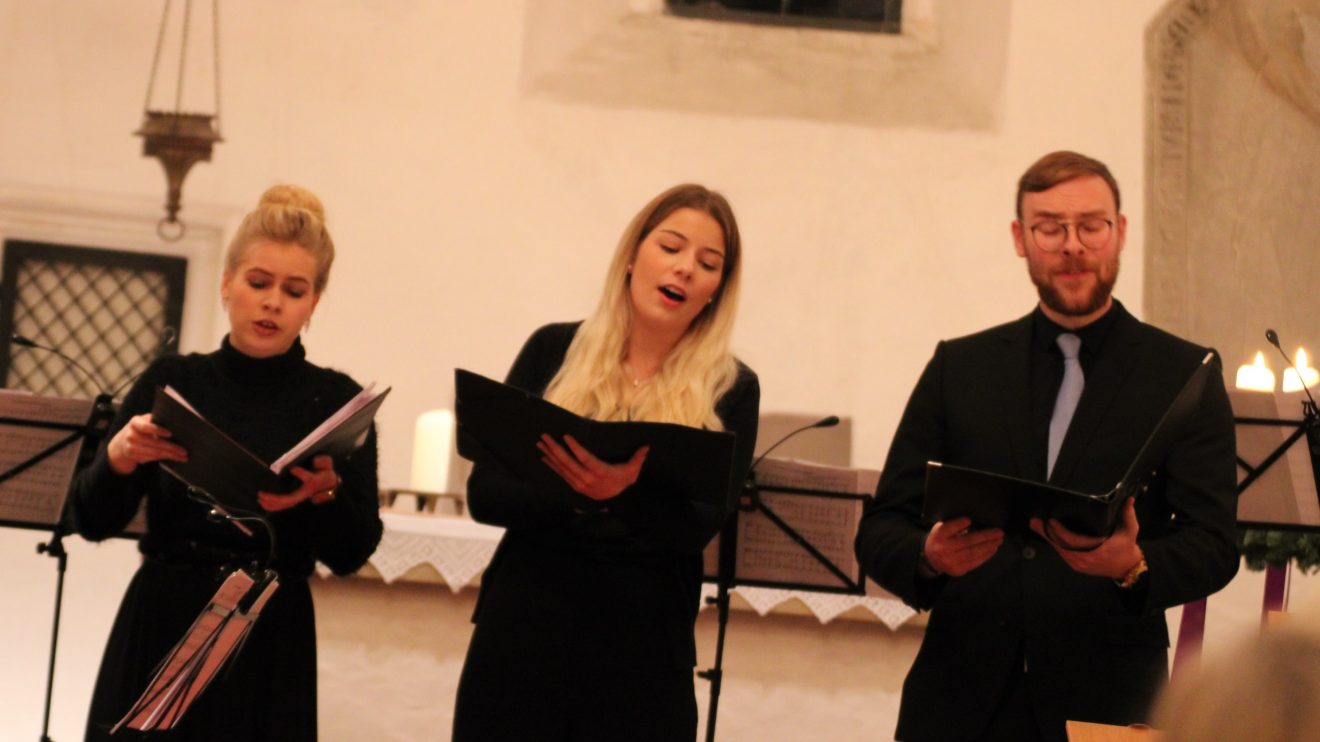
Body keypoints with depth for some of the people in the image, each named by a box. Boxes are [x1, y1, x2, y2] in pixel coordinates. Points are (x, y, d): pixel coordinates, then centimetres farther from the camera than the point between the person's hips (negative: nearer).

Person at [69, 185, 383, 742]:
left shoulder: (337, 400, -1)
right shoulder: (171, 380, 3)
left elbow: (352, 551, -6)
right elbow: (92, 521, -1)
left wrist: (323, 493, -26)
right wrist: (119, 457, -21)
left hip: (269, 642, -1)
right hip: (158, 630, 1)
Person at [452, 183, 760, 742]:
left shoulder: (730, 390, 1)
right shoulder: (554, 350, 3)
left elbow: (696, 526, -11)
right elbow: (485, 494, -1)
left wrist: (625, 493, -31)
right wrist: (578, 496, -19)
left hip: (642, 651, 0)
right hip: (522, 635, 1)